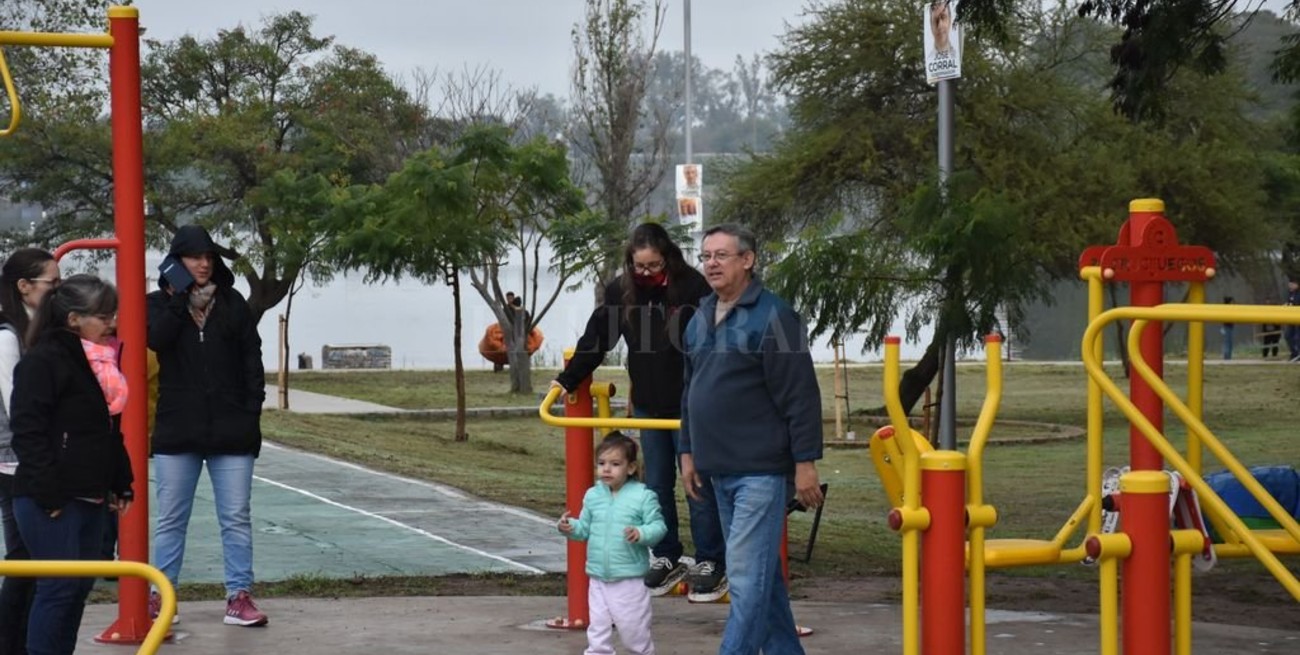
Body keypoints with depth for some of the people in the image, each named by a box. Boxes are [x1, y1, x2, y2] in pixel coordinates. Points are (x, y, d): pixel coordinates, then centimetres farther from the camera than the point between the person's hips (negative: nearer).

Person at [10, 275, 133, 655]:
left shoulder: (100, 362, 15)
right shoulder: (42, 361, -12)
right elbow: (28, 431, -17)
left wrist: (121, 485, 18)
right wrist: (48, 494, -20)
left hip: (89, 497, 9)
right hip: (51, 501, -9)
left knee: (80, 586, 10)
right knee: (59, 586, -10)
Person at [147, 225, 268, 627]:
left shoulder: (232, 303, 7)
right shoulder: (158, 303, 4)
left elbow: (252, 361, 6)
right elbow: (156, 339, -17)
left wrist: (252, 412, -2)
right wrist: (179, 298, -14)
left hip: (231, 431, 1)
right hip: (177, 430, 0)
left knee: (236, 518, 2)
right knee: (171, 519, 6)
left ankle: (239, 597, 4)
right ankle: (161, 596, 13)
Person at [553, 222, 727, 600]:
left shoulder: (692, 288, -13)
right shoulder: (620, 291, 1)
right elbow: (596, 339, 7)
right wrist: (567, 379, 4)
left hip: (689, 406, -5)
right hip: (648, 406, 5)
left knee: (699, 484, 1)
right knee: (657, 485, 11)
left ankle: (711, 564, 9)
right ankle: (667, 558, 22)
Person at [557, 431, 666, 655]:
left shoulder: (643, 496, -9)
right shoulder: (593, 495, 5)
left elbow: (658, 526, -11)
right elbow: (584, 528, 12)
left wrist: (641, 534, -29)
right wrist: (569, 527, -8)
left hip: (630, 579, -4)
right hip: (598, 578, 4)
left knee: (633, 629, 6)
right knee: (598, 630, 8)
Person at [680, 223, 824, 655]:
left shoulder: (772, 317, -11)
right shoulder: (700, 320, 13)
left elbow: (801, 397, -14)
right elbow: (690, 393, 23)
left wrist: (806, 463, -16)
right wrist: (689, 452, 18)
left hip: (762, 471, -8)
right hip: (720, 471, 8)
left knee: (747, 574, -11)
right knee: (762, 572, 15)